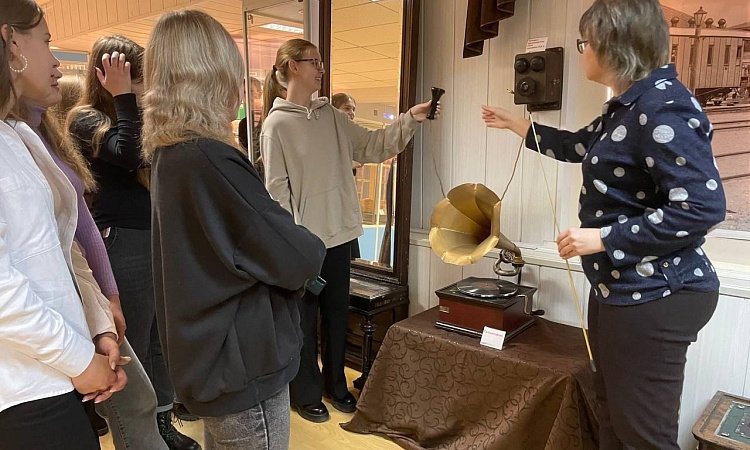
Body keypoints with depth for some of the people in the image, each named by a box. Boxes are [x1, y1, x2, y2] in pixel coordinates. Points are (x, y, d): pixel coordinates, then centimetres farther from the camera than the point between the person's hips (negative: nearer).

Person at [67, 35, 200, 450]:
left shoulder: (145, 116, 14)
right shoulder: (85, 120, -8)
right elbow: (128, 152, -27)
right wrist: (122, 96, -19)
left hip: (159, 241, 7)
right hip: (122, 246, -7)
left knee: (161, 340, 16)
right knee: (131, 349, 6)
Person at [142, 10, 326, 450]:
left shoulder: (169, 154, 4)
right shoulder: (209, 160, -26)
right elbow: (299, 259, -23)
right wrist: (312, 249, -1)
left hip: (210, 357, 9)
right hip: (244, 368, -9)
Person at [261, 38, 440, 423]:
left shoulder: (331, 117, 9)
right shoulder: (277, 124, -10)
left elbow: (371, 146, 5)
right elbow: (276, 189, -12)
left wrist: (410, 119, -7)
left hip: (338, 233, 6)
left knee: (337, 312, 17)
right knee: (304, 318, 9)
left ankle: (335, 383, 35)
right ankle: (306, 392, 27)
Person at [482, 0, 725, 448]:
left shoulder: (663, 108, -21)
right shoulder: (627, 107, 12)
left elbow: (702, 207, -26)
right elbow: (579, 145, 28)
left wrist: (603, 238, -22)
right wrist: (514, 123, 35)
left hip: (655, 297, -10)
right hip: (620, 289, 10)